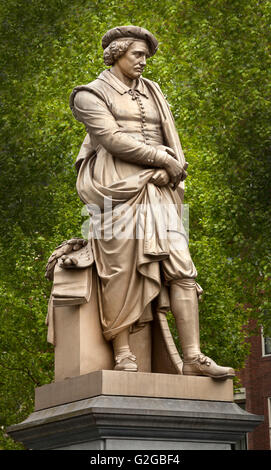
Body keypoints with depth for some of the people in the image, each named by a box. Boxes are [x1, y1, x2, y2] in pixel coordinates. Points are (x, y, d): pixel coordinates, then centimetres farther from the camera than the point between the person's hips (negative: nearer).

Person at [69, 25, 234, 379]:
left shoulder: (152, 95, 23)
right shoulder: (91, 95, 5)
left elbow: (170, 143, 15)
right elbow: (113, 140, -10)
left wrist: (167, 172, -7)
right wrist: (164, 160, -8)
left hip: (154, 189, 5)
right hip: (117, 186, -5)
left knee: (180, 266, -9)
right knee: (122, 271, -12)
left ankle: (193, 358, -14)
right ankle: (123, 356, -9)